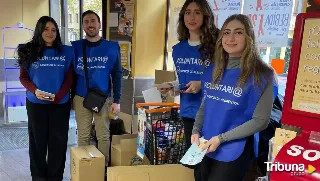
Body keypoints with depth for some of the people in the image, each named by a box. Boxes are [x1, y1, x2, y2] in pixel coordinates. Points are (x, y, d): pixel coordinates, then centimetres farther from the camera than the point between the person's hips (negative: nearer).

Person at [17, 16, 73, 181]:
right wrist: (35, 91, -15)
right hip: (36, 103, 0)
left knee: (58, 140, 4)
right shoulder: (29, 51, 4)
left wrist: (58, 96, -13)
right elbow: (23, 77, 5)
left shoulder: (66, 51, 3)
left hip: (60, 103, 0)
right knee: (38, 140, 6)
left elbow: (69, 78, 2)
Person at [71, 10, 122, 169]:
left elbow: (117, 74, 0)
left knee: (103, 136, 7)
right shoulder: (76, 47, 1)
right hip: (81, 98, 1)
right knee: (83, 136, 9)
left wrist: (116, 100, -4)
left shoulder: (112, 47, -2)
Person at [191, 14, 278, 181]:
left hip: (233, 151, -5)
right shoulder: (212, 69, 2)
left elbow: (261, 120, -15)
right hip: (206, 148, 5)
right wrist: (196, 131, -5)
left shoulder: (260, 75, -14)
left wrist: (221, 138, -18)